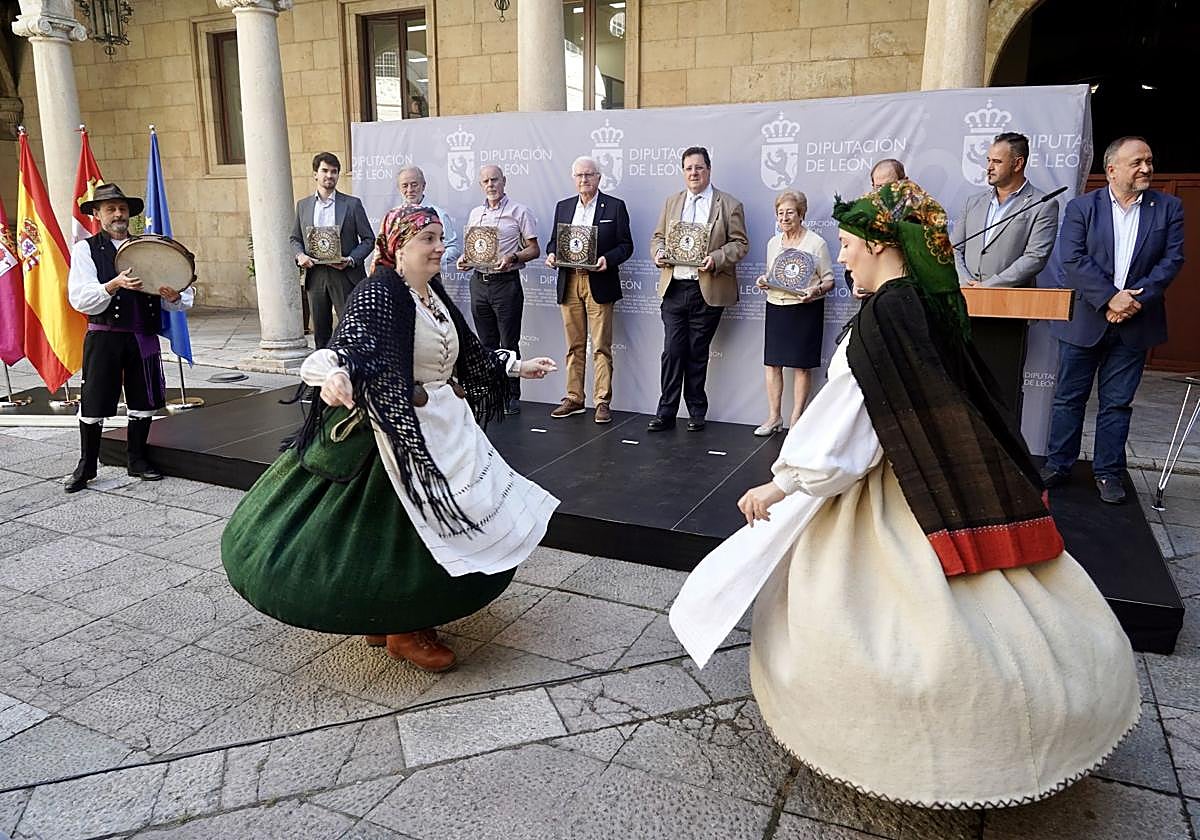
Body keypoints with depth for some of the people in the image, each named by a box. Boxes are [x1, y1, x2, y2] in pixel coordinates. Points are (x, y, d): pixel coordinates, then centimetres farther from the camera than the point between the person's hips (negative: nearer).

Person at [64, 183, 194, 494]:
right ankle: (86, 466, 16)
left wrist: (174, 296, -15)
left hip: (144, 337, 3)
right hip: (104, 337, -3)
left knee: (144, 400, 9)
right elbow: (80, 299, -9)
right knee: (93, 403, 1)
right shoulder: (85, 249, 3)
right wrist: (115, 285, -24)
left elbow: (183, 300, 8)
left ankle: (137, 460, 24)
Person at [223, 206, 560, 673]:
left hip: (446, 425, 9)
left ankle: (389, 618, 34)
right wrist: (336, 375, -54)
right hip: (402, 428, -9)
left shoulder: (433, 293, 9)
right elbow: (350, 345, -33)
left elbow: (469, 353, 20)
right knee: (414, 526, -5)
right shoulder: (376, 296, -17)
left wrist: (516, 365, 23)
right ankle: (401, 633, 15)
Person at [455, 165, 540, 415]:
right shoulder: (475, 213, 15)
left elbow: (534, 249, -3)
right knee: (486, 343, 10)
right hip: (479, 282, 5)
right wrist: (464, 259, 0)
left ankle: (511, 397, 4)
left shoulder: (519, 212, -1)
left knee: (509, 344, -3)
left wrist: (512, 258, -20)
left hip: (506, 282, -5)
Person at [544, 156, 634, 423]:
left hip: (599, 283, -4)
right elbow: (553, 241, 17)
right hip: (569, 283, 4)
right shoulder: (563, 207, 15)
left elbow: (626, 245, -1)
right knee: (574, 346, 9)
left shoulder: (615, 206, 2)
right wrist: (551, 254, -4)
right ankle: (574, 398, 17)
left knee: (601, 347, -3)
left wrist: (608, 259, -18)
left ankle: (603, 401, 2)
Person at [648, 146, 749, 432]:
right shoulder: (672, 202, 15)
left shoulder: (729, 205, 3)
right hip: (673, 288, 3)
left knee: (697, 354, 5)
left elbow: (740, 243, -1)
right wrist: (659, 253, -4)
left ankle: (696, 413, 18)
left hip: (707, 291, -3)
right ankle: (666, 413, 7)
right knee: (672, 352, 0)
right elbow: (658, 236, 18)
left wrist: (716, 258, -18)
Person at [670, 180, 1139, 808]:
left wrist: (777, 487, -17)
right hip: (948, 480, 9)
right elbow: (965, 401, 13)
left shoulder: (883, 315, -22)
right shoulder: (936, 303, 4)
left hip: (890, 495, -9)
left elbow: (840, 423, -23)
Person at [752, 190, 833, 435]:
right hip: (776, 307, 5)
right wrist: (764, 281, 0)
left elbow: (829, 280, -3)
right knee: (772, 363, 3)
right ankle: (774, 417, 13)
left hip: (805, 309, -5)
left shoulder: (816, 243, -4)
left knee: (802, 365, 0)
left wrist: (816, 291, -22)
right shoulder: (773, 243, 11)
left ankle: (796, 419, 9)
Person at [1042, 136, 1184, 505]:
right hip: (1084, 320, -1)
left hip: (1134, 323, 2)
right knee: (1069, 397, 6)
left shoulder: (1168, 208, 6)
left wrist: (1136, 300, -14)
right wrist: (1110, 298, -18)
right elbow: (1073, 260, -11)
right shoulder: (1081, 207, -1)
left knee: (1118, 402, 8)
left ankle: (1108, 473, 17)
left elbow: (1171, 260, 0)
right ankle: (1057, 464, 17)